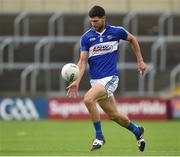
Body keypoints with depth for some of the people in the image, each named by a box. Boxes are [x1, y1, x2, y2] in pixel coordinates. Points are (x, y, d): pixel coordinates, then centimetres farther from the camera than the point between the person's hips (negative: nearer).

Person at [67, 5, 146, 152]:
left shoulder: (116, 31, -4)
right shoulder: (86, 37, 0)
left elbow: (132, 39, 15)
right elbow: (83, 61, -3)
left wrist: (140, 60, 16)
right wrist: (77, 81, -15)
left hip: (110, 78, -4)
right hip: (95, 80, 4)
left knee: (88, 99, -28)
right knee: (113, 114, 11)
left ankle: (99, 136, -14)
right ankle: (137, 131, 38)